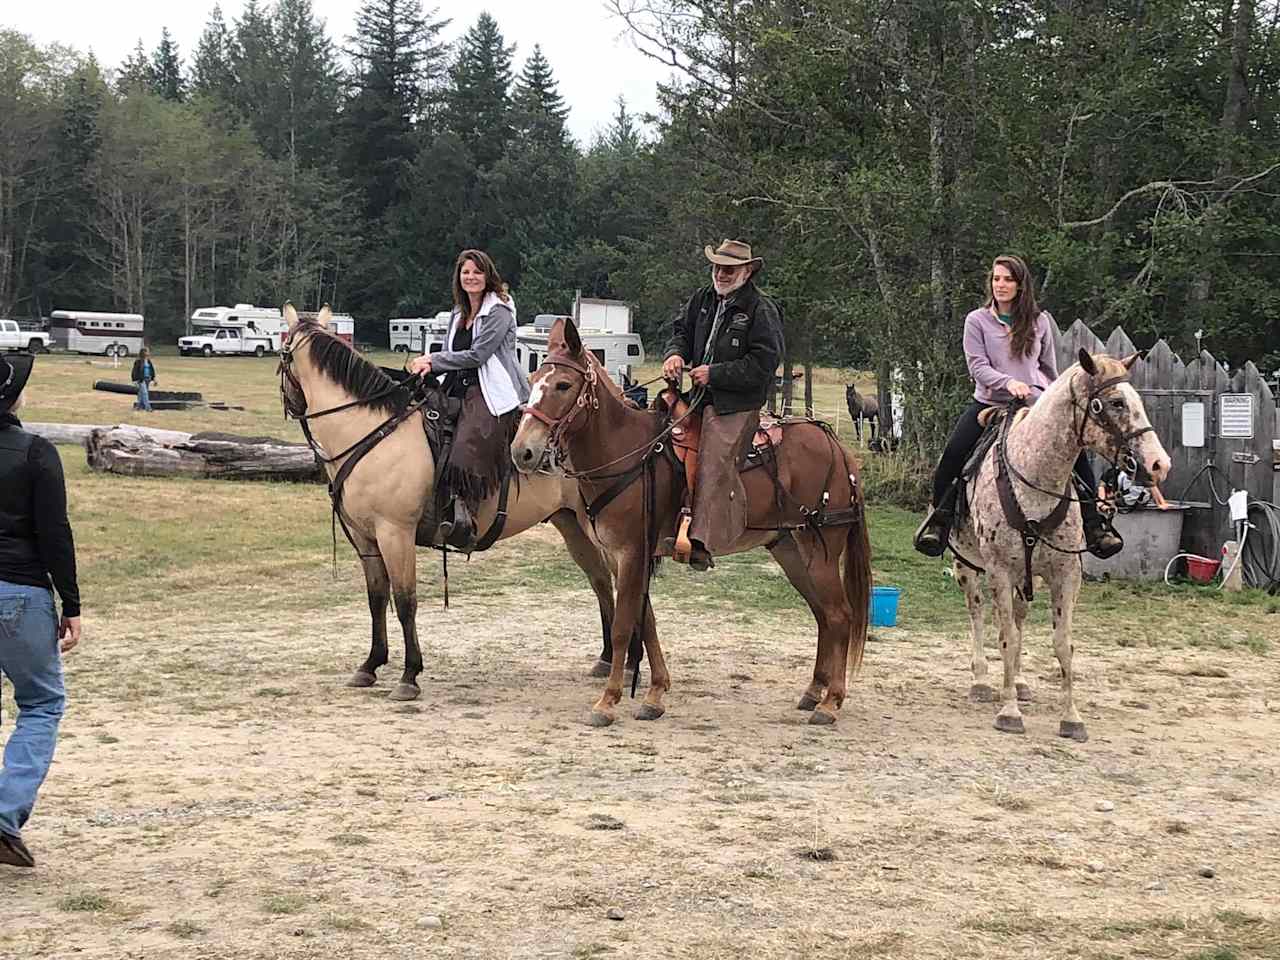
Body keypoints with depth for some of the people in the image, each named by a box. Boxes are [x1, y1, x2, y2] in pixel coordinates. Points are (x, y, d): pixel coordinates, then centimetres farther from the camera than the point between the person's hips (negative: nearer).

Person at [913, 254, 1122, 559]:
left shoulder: (1039, 321, 8)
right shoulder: (977, 321, 1)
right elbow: (977, 366, -8)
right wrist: (1007, 382, -24)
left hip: (1035, 404, 1)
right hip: (988, 403, -1)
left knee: (1077, 451, -16)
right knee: (953, 454, -19)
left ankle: (1093, 523, -5)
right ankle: (940, 517, 1)